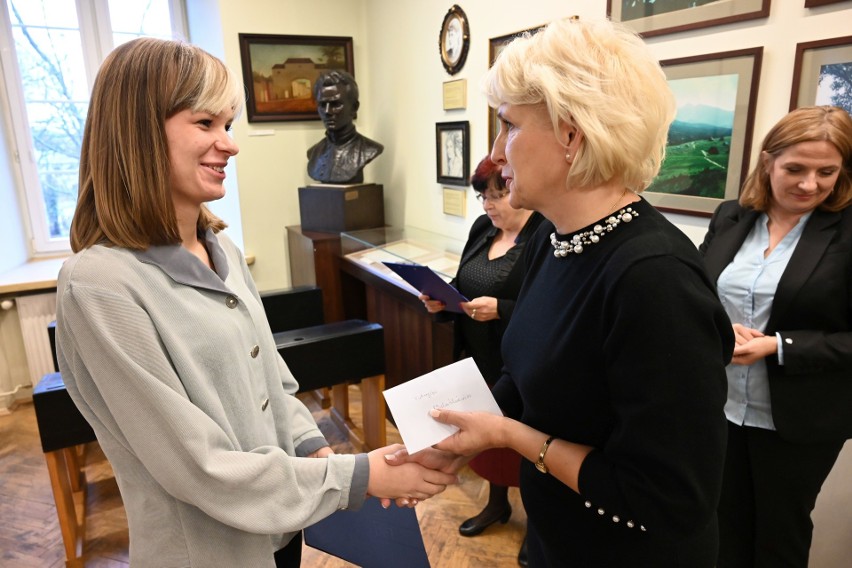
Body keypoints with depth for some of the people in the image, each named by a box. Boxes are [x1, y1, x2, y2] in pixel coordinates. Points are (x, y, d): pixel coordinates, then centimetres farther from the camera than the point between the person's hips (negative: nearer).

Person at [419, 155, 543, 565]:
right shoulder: (482, 228, 5)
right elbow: (465, 285, 13)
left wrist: (500, 310, -28)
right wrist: (442, 300, -6)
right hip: (480, 361, 7)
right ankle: (497, 503, 46)